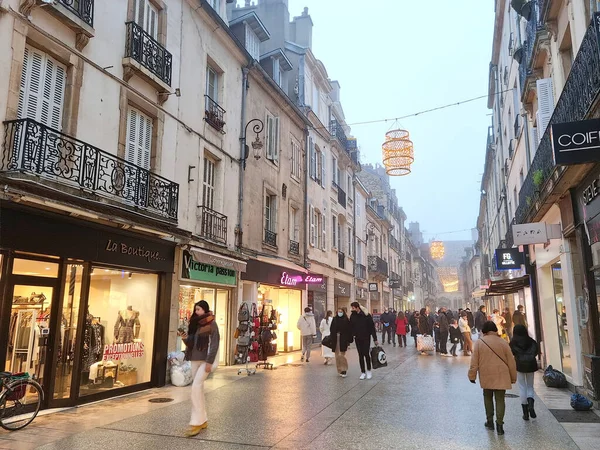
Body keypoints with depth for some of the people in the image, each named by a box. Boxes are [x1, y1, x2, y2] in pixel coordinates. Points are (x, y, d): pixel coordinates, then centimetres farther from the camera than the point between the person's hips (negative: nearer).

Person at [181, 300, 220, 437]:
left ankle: (196, 422, -10)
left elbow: (214, 344, -13)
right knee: (198, 389, 10)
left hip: (205, 360, -7)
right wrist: (185, 338, -7)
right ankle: (203, 420, 19)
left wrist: (209, 362, -18)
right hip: (195, 360, 7)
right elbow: (191, 343, 15)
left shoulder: (211, 324, -8)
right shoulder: (195, 324, 12)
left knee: (196, 387, -15)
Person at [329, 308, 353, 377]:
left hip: (343, 340, -4)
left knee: (342, 355, -9)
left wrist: (349, 340, -7)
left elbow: (349, 331, -4)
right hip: (336, 340, 4)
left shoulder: (346, 320, -3)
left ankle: (344, 370, 2)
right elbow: (331, 329, 7)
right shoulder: (334, 319, 6)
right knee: (337, 356, 7)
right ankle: (339, 370, 19)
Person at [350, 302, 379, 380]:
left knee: (366, 354, -4)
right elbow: (351, 327, 6)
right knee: (360, 355, 7)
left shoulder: (366, 315, -13)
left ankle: (368, 371, 16)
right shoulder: (352, 316, -1)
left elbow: (372, 327, -10)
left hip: (366, 338, -4)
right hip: (358, 338, 4)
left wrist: (375, 339, -11)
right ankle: (363, 372, 16)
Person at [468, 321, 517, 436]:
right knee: (500, 399, 6)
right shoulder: (503, 342, -3)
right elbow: (511, 362, 2)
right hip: (501, 376, 0)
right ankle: (499, 423, 0)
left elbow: (474, 361, -4)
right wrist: (513, 377, 13)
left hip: (486, 376, 0)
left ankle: (490, 421, 22)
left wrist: (472, 375, 6)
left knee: (487, 397, 19)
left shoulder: (479, 342, -5)